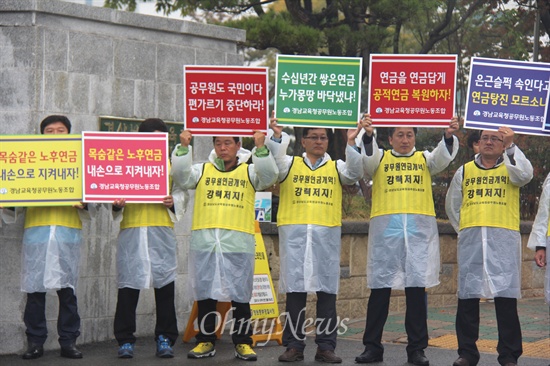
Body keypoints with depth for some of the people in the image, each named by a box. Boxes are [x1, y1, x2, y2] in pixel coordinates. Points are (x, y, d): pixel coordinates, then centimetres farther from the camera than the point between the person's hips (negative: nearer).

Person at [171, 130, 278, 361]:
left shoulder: (249, 171, 12)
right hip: (204, 240, 1)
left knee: (240, 294, 1)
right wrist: (184, 148, -8)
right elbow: (181, 177, 1)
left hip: (238, 242, -1)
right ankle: (206, 341, 13)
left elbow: (269, 175, -4)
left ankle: (243, 342, 7)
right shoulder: (202, 170, 14)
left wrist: (260, 148, -15)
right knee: (205, 292, 5)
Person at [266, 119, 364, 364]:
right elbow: (272, 163, -5)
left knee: (327, 292, 0)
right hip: (294, 233, -1)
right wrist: (277, 136, -19)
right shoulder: (290, 164, 13)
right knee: (295, 291, -1)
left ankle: (326, 346, 5)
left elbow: (354, 174, -3)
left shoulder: (336, 167, 15)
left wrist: (351, 143, -14)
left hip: (327, 234, 1)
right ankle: (294, 345, 5)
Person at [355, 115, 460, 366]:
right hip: (385, 226, -1)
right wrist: (368, 135, -27)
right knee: (380, 288, 1)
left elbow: (443, 157, -1)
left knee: (417, 288, 1)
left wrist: (449, 136, -22)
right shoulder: (380, 159, 13)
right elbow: (367, 157, -7)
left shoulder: (424, 159, 17)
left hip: (420, 228, 1)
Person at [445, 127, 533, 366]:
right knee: (467, 297, 3)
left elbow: (525, 175, -15)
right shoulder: (465, 171, 16)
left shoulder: (510, 168, 10)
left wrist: (511, 146, -22)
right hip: (470, 240, 3)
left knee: (506, 297, -5)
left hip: (504, 240, -2)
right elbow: (452, 205, 25)